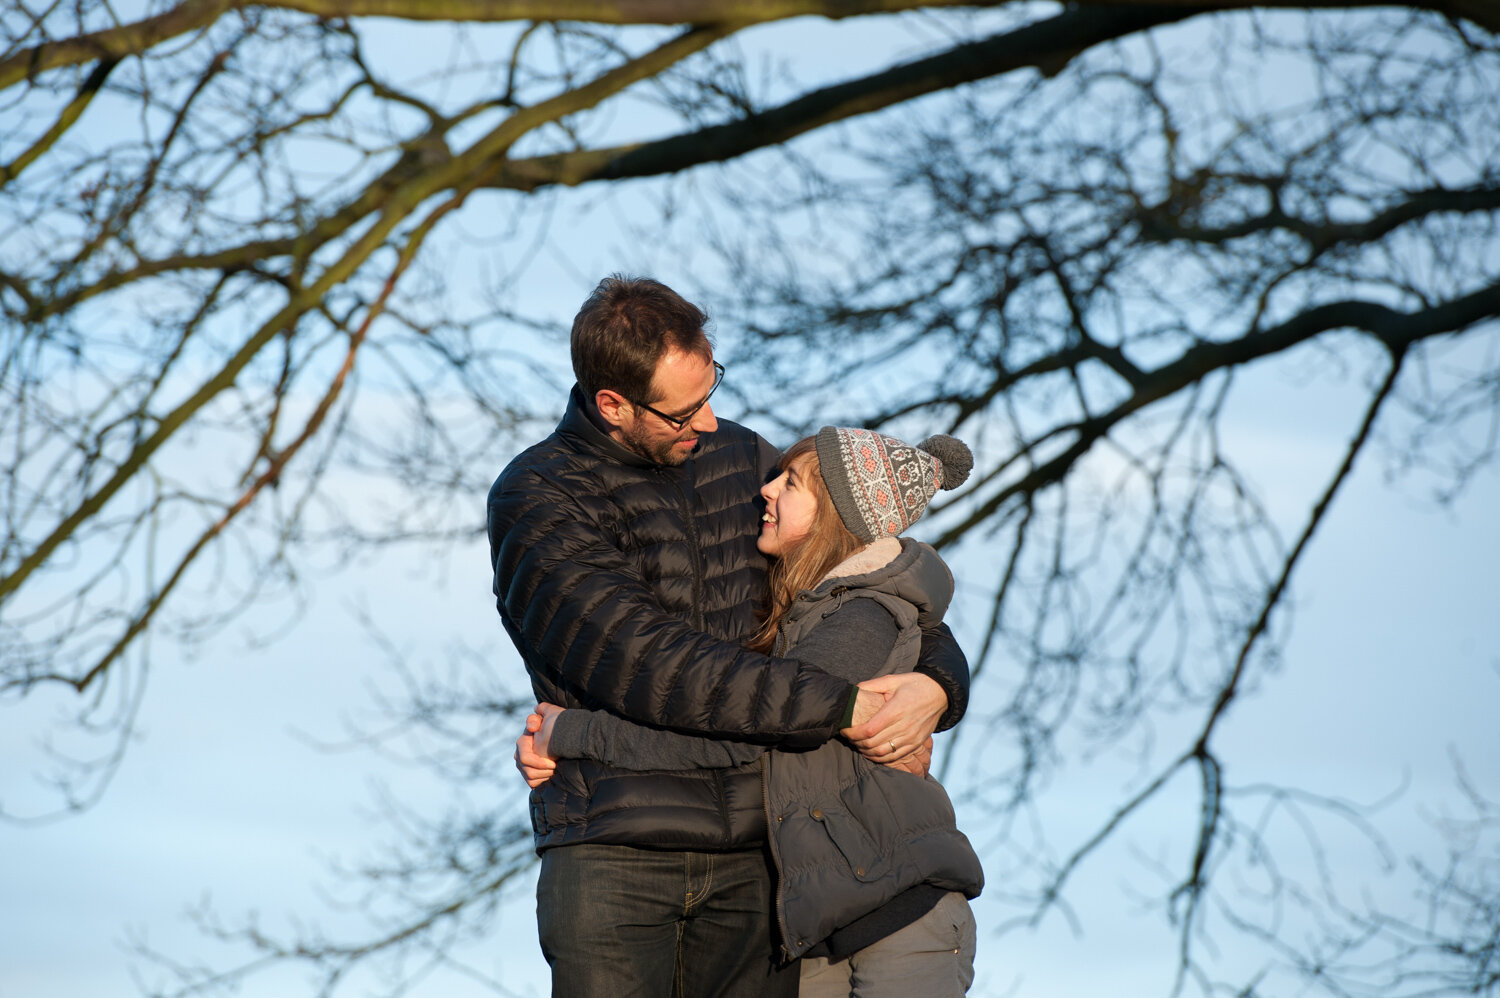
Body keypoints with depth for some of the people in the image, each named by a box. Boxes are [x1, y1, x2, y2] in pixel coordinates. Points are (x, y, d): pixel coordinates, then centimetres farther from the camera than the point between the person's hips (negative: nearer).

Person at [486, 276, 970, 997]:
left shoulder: (745, 462, 11)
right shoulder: (533, 501, -5)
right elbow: (649, 666, -18)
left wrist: (937, 682, -6)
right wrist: (842, 709, -20)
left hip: (753, 854, 4)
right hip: (613, 854, -4)